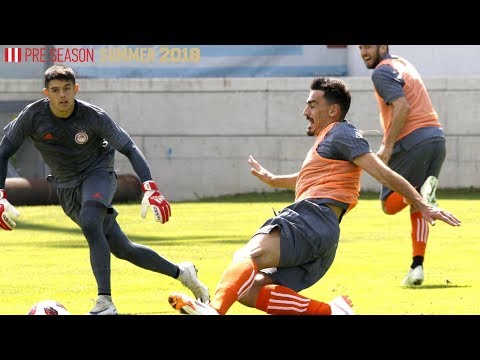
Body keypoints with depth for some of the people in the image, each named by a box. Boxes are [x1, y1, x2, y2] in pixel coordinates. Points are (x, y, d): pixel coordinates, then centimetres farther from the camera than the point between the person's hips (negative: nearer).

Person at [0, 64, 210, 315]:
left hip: (98, 174, -3)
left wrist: (150, 188, -29)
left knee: (90, 223, -35)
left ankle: (105, 301, -37)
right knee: (122, 249, 6)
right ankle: (179, 272, 26)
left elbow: (129, 149, -17)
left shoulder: (93, 117, -21)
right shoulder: (33, 117, -16)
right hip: (66, 189, 3)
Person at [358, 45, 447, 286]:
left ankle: (421, 191, -25)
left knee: (389, 204, 3)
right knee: (417, 208, 14)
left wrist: (387, 147, -20)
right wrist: (390, 141, 27)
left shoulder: (382, 72, -5)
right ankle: (417, 267, 5)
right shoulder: (403, 64, 23)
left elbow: (402, 107, -19)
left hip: (412, 141, -8)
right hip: (437, 137, 8)